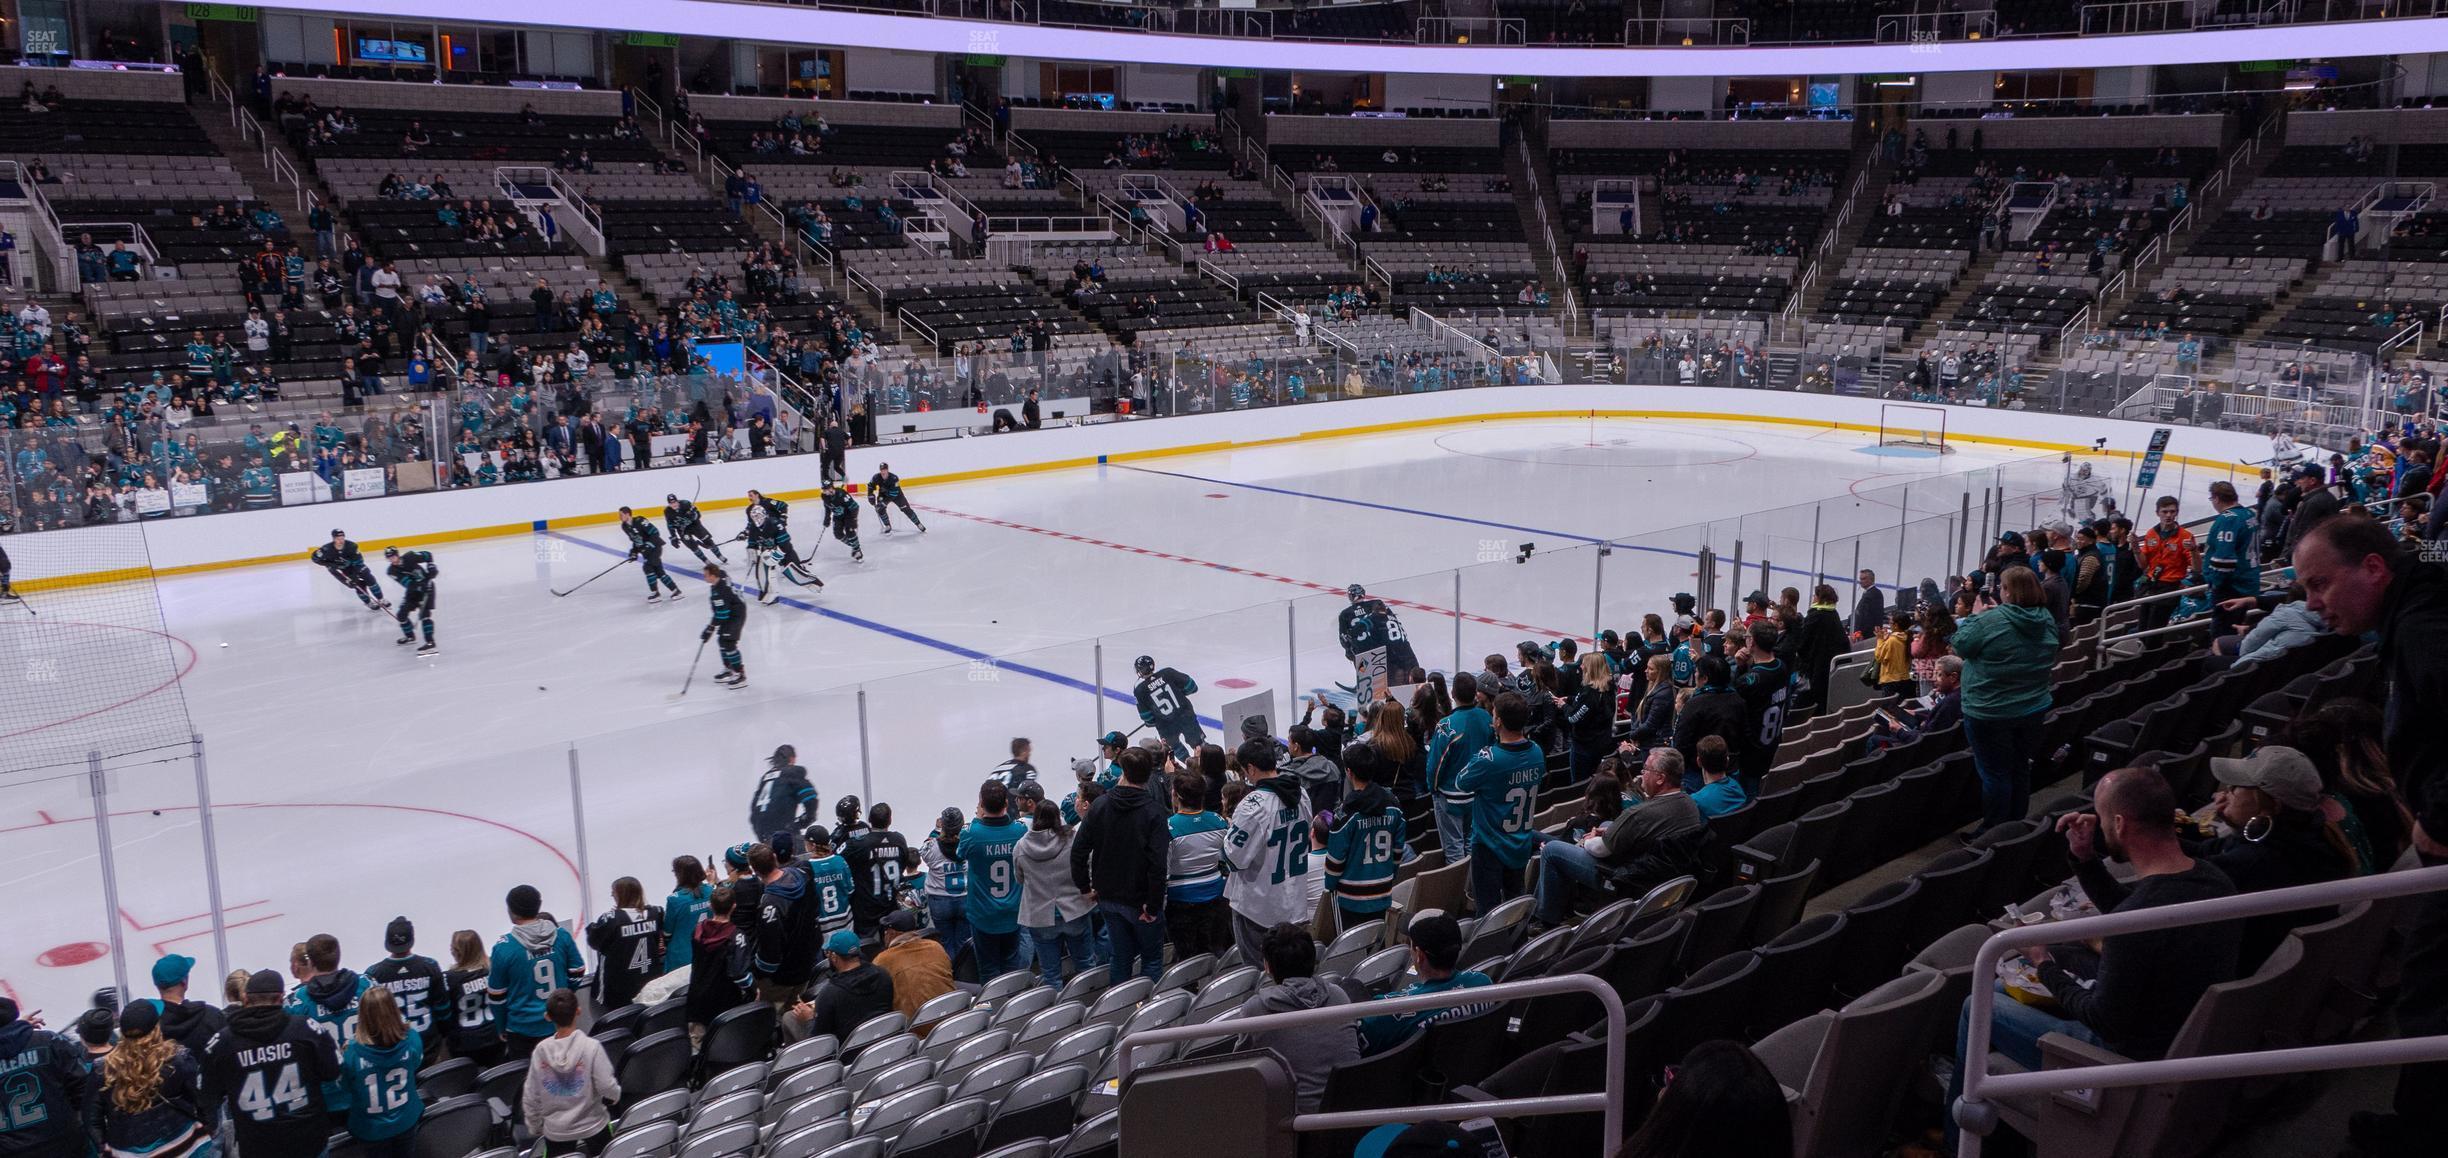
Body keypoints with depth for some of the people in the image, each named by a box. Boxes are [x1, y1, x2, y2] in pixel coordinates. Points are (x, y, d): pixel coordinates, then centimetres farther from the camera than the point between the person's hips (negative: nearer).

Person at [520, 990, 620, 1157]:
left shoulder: (541, 1050, -7)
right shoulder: (591, 1047, -16)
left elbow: (530, 1098, 0)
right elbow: (607, 1087, -14)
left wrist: (535, 1128, 14)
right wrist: (616, 1094, 7)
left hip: (556, 1131, 2)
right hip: (592, 1125, -2)